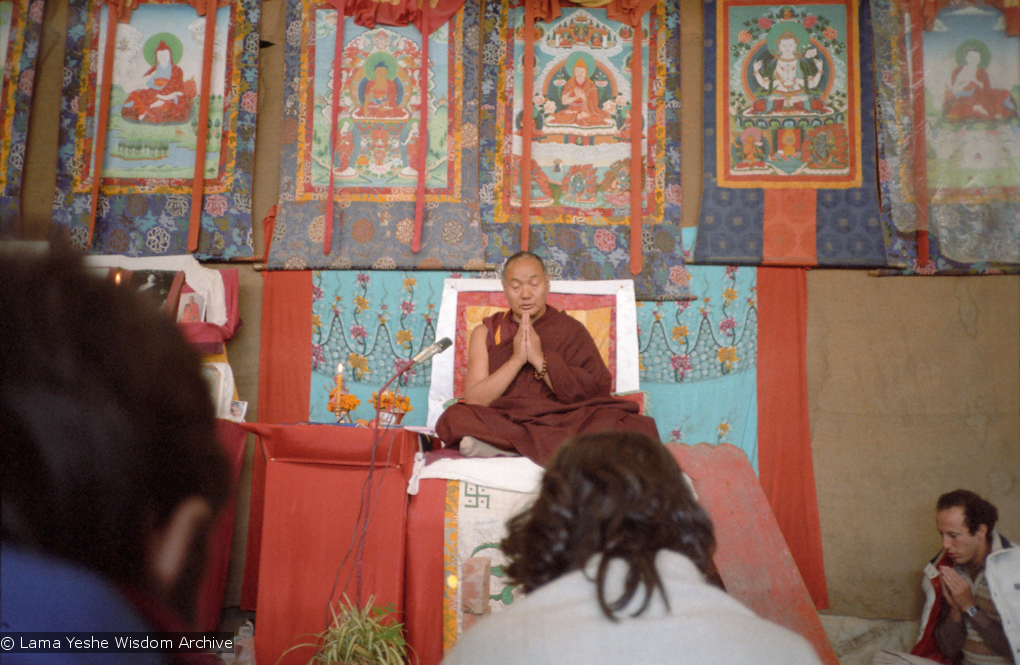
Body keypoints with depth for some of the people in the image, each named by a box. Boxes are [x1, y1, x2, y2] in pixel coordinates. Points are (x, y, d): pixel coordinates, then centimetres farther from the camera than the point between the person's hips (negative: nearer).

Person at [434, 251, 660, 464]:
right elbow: (474, 400, 1)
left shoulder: (571, 331, 14)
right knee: (456, 417, -29)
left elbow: (593, 393, -1)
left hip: (561, 423, 0)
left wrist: (540, 360, -8)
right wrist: (516, 360, -8)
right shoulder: (485, 333, 15)